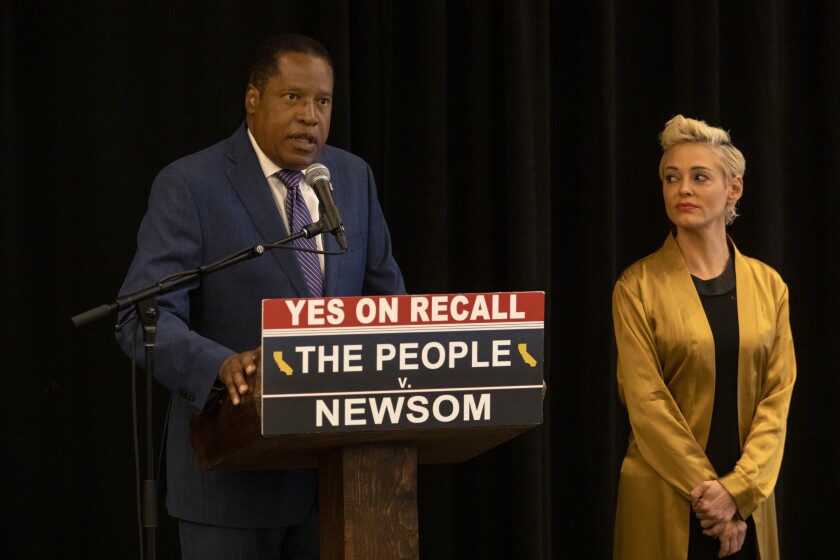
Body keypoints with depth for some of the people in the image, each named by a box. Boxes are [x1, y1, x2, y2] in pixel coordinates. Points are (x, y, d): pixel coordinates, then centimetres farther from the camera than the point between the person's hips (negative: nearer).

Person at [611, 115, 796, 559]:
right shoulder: (638, 286, -5)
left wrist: (737, 489, -12)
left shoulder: (768, 285, 4)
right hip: (665, 497, -3)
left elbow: (777, 394, 0)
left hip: (747, 495, 3)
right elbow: (646, 400, -11)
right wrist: (706, 489, -14)